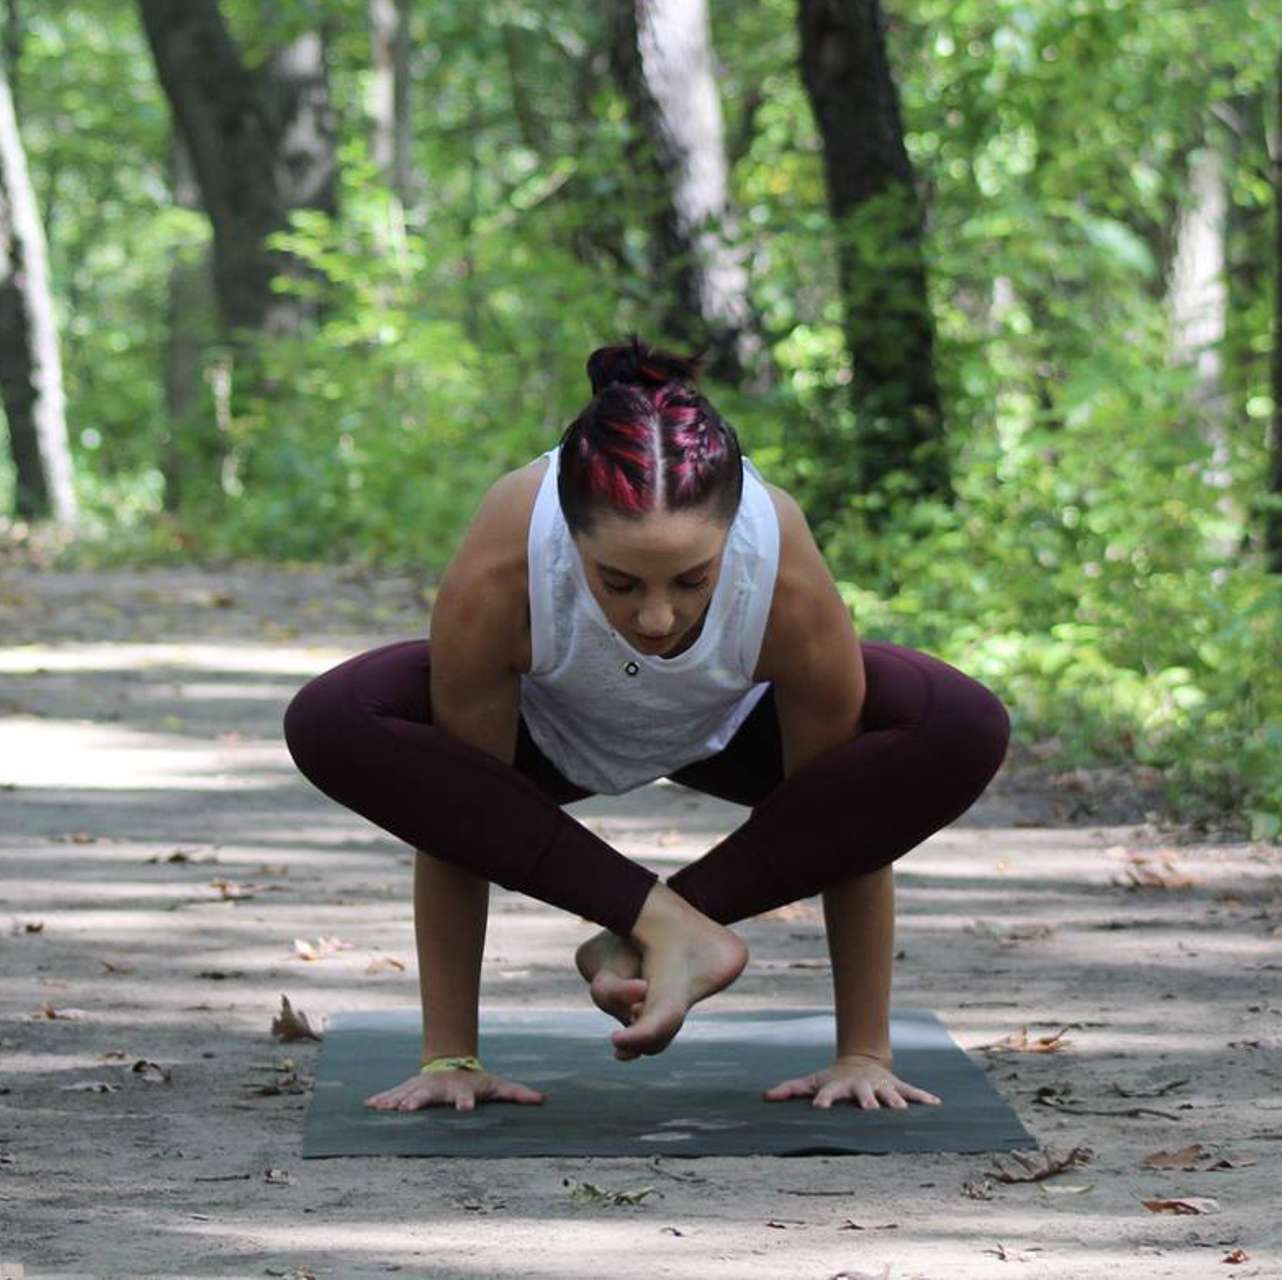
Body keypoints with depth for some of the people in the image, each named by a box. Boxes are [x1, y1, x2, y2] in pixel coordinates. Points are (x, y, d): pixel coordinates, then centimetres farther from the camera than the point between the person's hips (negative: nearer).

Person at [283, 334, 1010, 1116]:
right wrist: (449, 1057, -20)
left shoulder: (794, 588, -38)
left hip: (730, 728, 1)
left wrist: (865, 1053, -17)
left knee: (967, 732, -29)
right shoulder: (493, 580, -40)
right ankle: (664, 920, -25)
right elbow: (456, 816, -25)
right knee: (328, 724, -32)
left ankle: (638, 937, -20)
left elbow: (849, 819, -22)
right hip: (547, 730, 0)